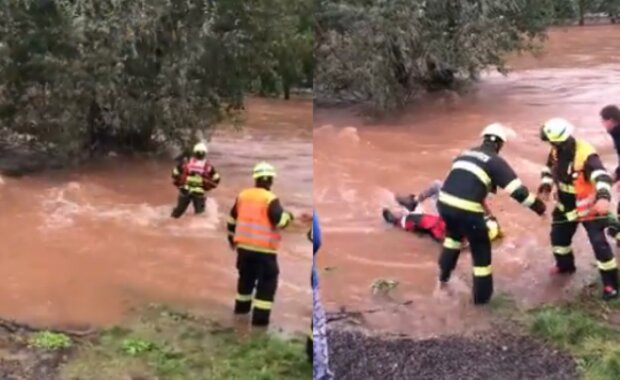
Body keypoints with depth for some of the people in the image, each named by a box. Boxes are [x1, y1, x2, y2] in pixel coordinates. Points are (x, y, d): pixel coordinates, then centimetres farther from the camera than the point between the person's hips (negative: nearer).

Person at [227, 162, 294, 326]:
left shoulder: (242, 195, 8)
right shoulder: (270, 199, -13)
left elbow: (232, 219, 16)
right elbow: (280, 221, -18)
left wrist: (232, 238, 30)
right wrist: (288, 216, 4)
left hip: (243, 246, 7)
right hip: (263, 248, -6)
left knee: (246, 277, 25)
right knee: (267, 282, 1)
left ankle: (241, 306, 40)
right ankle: (260, 317, -5)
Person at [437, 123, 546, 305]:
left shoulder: (465, 153, 21)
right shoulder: (496, 162, 3)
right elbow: (518, 190, -4)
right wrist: (539, 207, 7)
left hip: (445, 202, 6)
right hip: (467, 209, -6)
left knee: (454, 235, 37)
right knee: (481, 250, 14)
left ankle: (443, 275, 41)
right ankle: (482, 295, 24)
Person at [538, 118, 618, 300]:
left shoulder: (586, 154, -33)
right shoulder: (556, 151, -9)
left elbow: (602, 176, -46)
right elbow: (549, 168, 10)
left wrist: (603, 197, -65)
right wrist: (545, 187, -9)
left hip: (589, 207, -7)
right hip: (566, 206, 7)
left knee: (599, 243, -10)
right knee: (558, 236, 18)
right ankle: (565, 265, 46)